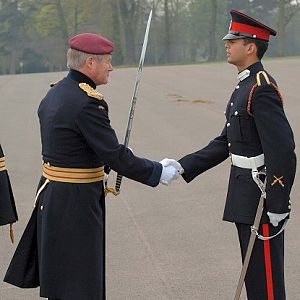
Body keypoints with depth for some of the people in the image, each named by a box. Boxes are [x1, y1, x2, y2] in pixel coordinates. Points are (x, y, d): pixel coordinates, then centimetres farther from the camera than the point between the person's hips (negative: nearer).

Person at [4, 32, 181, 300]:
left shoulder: (54, 94, 8)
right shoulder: (87, 102, -21)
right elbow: (115, 155, -21)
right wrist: (159, 172, -11)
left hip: (52, 194, 10)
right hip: (76, 202, -10)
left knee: (59, 277, 20)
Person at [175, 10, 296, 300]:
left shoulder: (262, 88, -19)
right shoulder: (246, 85, 13)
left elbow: (283, 149, -24)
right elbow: (226, 143, 15)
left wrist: (277, 206, -23)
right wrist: (183, 166, 8)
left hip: (263, 198, -10)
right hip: (246, 194, 10)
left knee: (265, 275, 0)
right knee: (253, 271, 17)